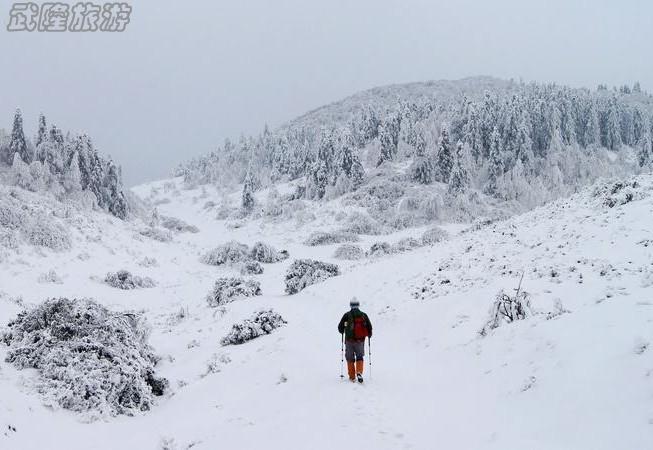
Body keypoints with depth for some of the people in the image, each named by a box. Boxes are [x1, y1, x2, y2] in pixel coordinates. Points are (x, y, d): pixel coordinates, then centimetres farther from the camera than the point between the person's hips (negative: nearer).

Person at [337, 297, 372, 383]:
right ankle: (359, 372, -11)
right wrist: (369, 334, 23)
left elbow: (340, 327, -1)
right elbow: (369, 327, 2)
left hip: (349, 341, -1)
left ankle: (352, 377, 11)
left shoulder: (347, 315, -4)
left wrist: (342, 331, 22)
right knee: (359, 358, 12)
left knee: (350, 359, 11)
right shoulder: (364, 315, 0)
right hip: (360, 340, 1)